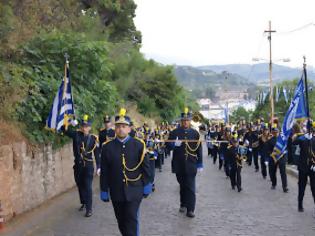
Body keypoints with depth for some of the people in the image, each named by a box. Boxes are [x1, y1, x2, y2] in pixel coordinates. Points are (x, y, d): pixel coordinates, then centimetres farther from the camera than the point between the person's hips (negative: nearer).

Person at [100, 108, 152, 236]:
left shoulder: (138, 145, -4)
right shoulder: (107, 147, -1)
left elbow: (145, 167, 1)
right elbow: (104, 171, 2)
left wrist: (147, 186, 3)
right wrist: (104, 190, 3)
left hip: (134, 190, -2)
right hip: (116, 192, 2)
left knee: (132, 219, -6)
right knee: (121, 221, 14)